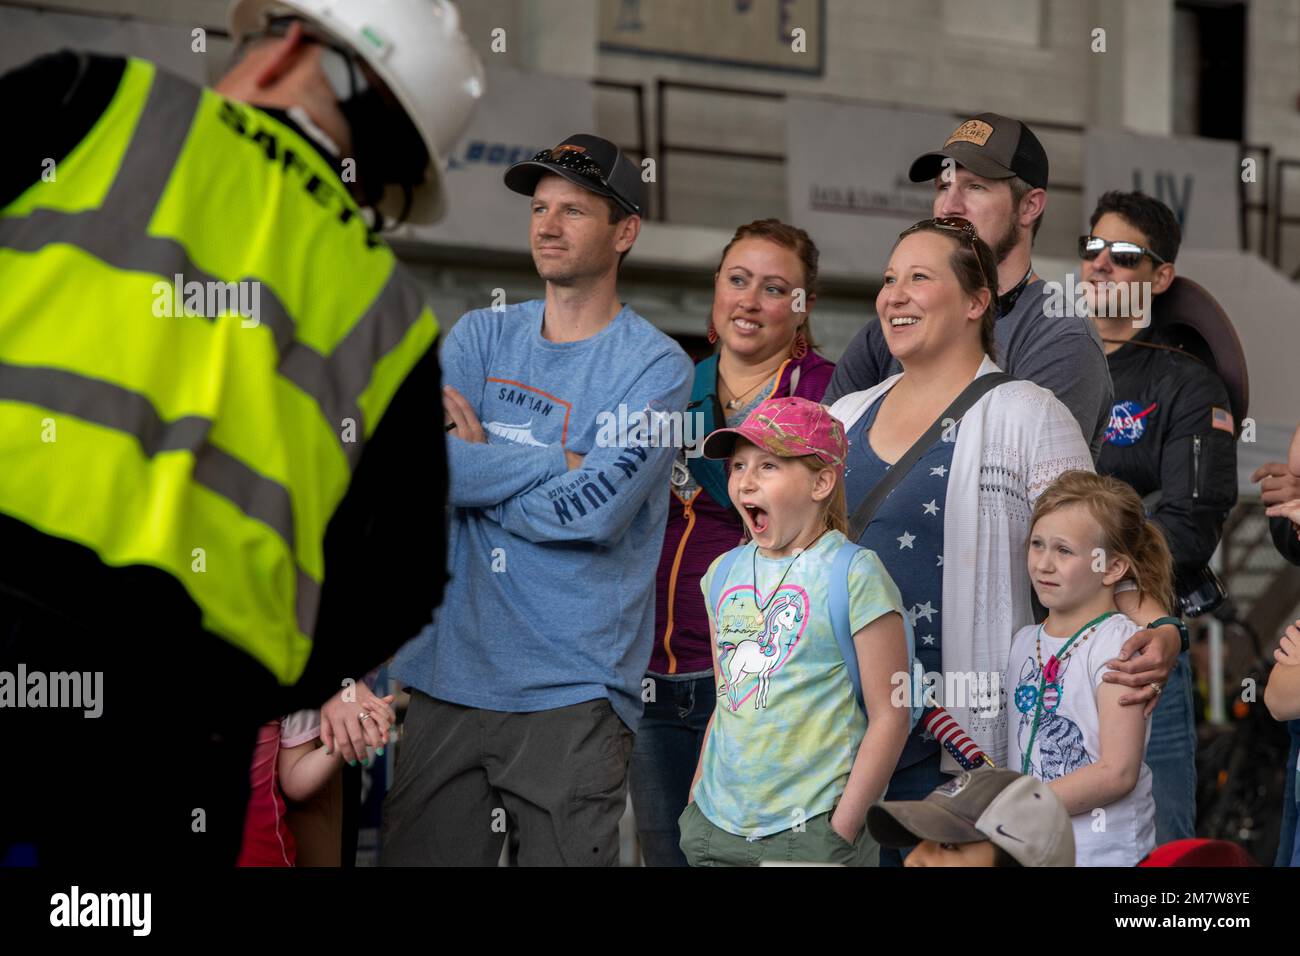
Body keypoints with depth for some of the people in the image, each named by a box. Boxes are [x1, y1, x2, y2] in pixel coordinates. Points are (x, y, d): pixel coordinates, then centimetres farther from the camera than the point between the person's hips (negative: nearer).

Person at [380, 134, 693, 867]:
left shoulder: (655, 365, -1)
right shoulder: (481, 336, 12)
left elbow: (594, 510, -15)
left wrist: (477, 465, -3)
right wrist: (560, 462, -11)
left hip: (572, 691, -4)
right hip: (450, 670, 4)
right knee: (416, 855, 5)